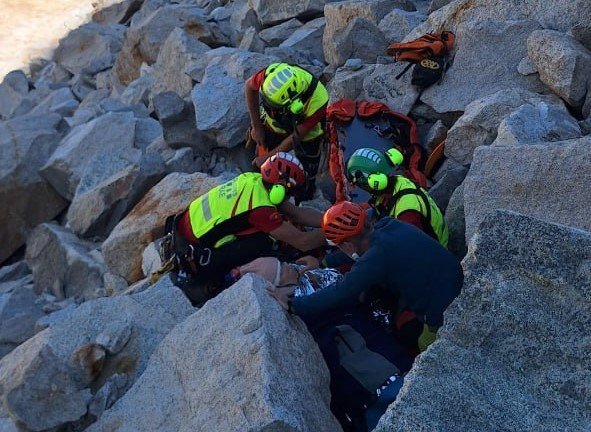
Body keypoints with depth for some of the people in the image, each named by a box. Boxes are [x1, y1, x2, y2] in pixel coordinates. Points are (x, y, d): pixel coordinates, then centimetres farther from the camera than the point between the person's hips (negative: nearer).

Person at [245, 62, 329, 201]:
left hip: (306, 133, -2)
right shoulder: (271, 75, -37)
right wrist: (256, 126, -8)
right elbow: (249, 87, -12)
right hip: (273, 125, 2)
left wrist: (268, 157, -15)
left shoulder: (317, 102, -42)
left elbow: (296, 136, -26)